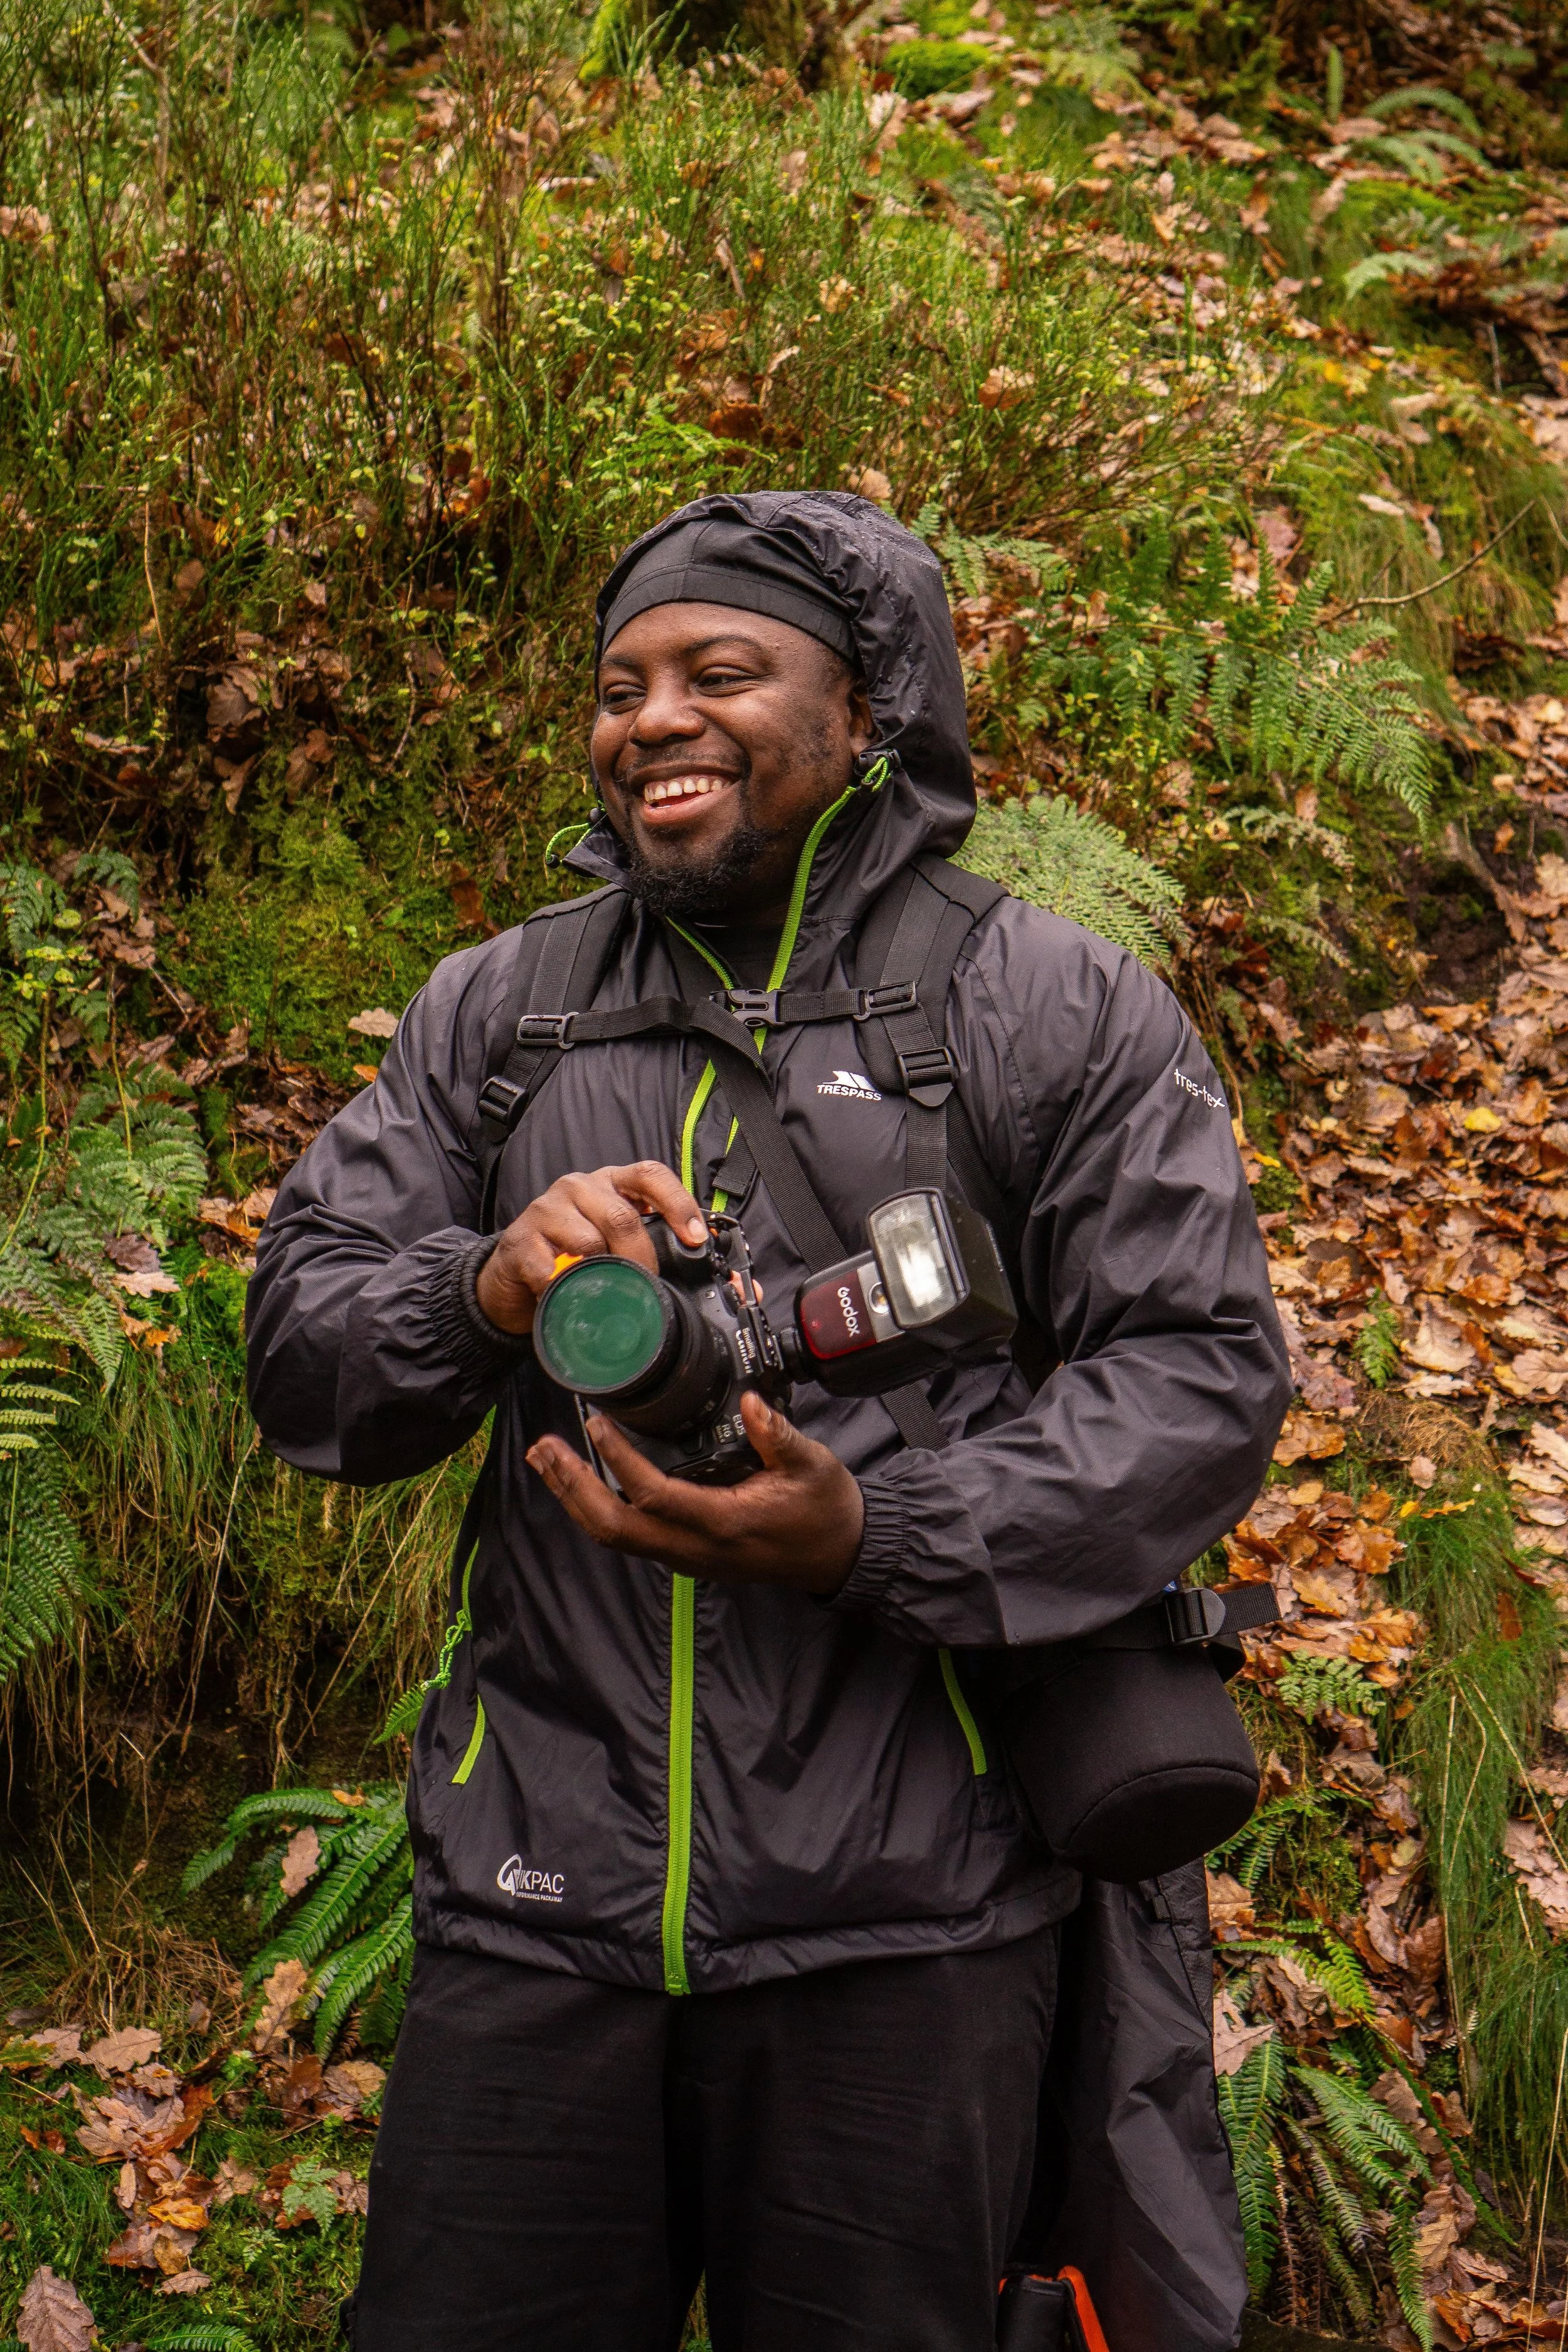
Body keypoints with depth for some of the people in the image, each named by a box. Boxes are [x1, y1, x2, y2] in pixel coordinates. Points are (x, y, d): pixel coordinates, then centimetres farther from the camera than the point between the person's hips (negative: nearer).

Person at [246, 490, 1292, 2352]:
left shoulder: (1057, 1009, 2)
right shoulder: (491, 1011, 13)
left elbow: (1202, 1376, -4)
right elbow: (300, 1350, 9)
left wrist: (878, 1538, -18)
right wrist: (485, 1293, -14)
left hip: (901, 1922, -3)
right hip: (537, 1903, 3)